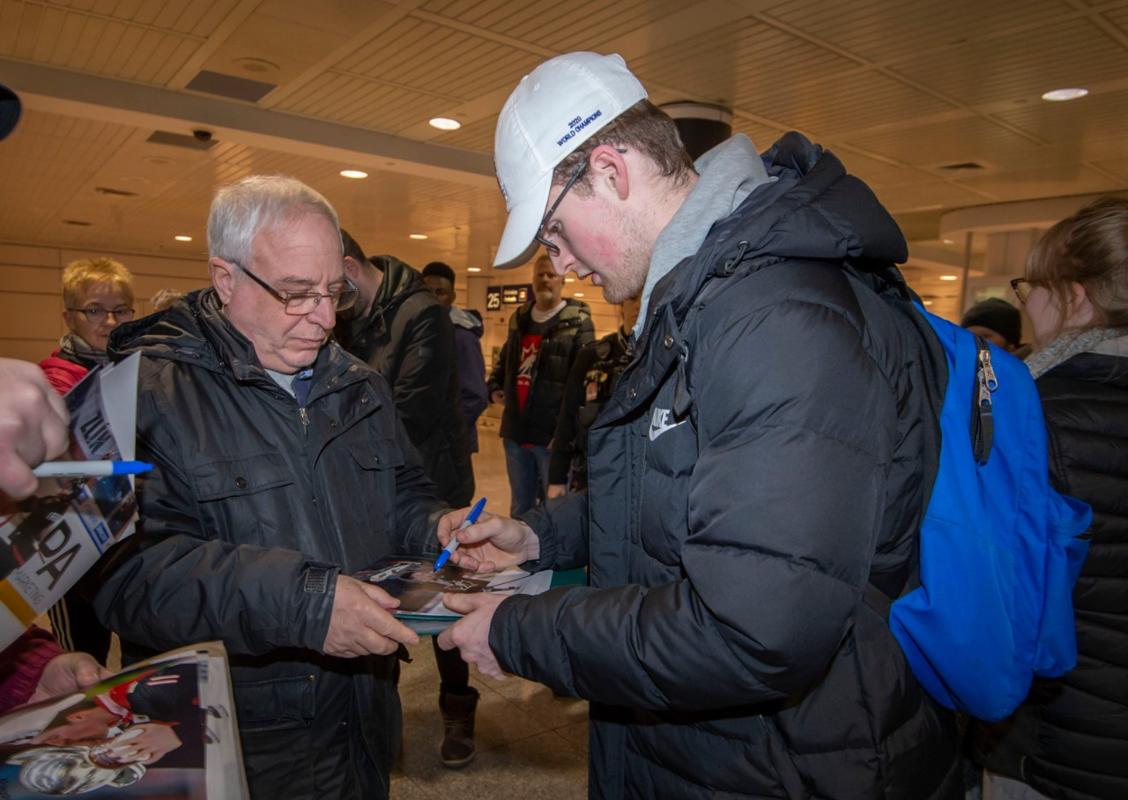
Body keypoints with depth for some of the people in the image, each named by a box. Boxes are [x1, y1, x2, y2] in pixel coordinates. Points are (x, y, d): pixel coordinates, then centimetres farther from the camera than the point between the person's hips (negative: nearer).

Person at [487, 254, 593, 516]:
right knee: (520, 509, 18)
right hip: (516, 431, 6)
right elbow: (504, 360, 31)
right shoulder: (519, 319, 14)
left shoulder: (577, 322, -6)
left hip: (554, 432, -6)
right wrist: (494, 387, 14)